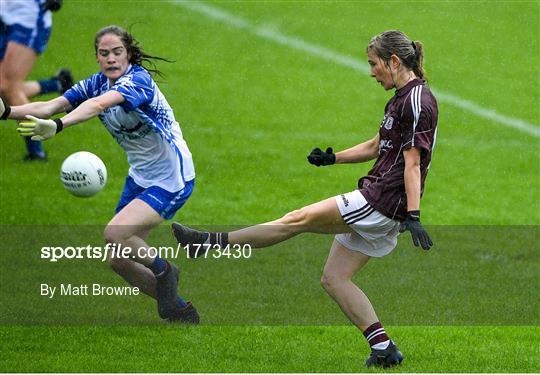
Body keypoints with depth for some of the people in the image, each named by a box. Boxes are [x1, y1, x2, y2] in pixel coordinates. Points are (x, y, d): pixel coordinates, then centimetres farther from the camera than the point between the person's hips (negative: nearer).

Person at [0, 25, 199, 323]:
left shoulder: (138, 79, -23)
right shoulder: (96, 84, -1)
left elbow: (99, 104, -43)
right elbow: (50, 106, -13)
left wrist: (58, 126, -59)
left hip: (172, 180, -9)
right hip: (139, 177, 9)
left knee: (115, 234, -25)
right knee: (118, 260, 6)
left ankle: (162, 271, 3)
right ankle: (179, 310, 24)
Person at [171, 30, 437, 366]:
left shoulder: (418, 101, -13)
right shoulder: (401, 99, 18)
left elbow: (413, 163, -19)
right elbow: (375, 148, 30)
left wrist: (413, 215, -23)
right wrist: (333, 158, 20)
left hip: (381, 201, -10)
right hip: (380, 209, 10)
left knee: (298, 220, -7)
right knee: (334, 278, 9)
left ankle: (213, 242, -3)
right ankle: (384, 349, 7)